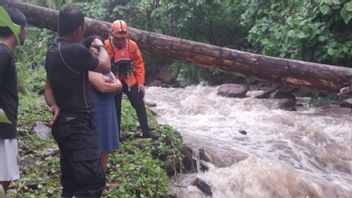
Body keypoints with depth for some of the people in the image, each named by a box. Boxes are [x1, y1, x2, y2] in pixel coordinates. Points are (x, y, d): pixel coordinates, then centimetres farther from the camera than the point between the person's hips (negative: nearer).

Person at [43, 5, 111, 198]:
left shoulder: (52, 51, 10)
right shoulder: (76, 50, -19)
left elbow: (49, 86, 13)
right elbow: (105, 66, -4)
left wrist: (54, 106, -4)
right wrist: (101, 46, 14)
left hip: (63, 123, 10)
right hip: (78, 125, -10)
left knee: (70, 180, 16)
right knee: (93, 180, -12)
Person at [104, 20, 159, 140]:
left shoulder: (132, 45, -8)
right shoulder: (106, 46, -19)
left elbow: (139, 64, 1)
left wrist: (140, 82, -2)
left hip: (130, 80, 3)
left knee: (139, 104, 2)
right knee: (115, 108, 7)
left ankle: (146, 131, 10)